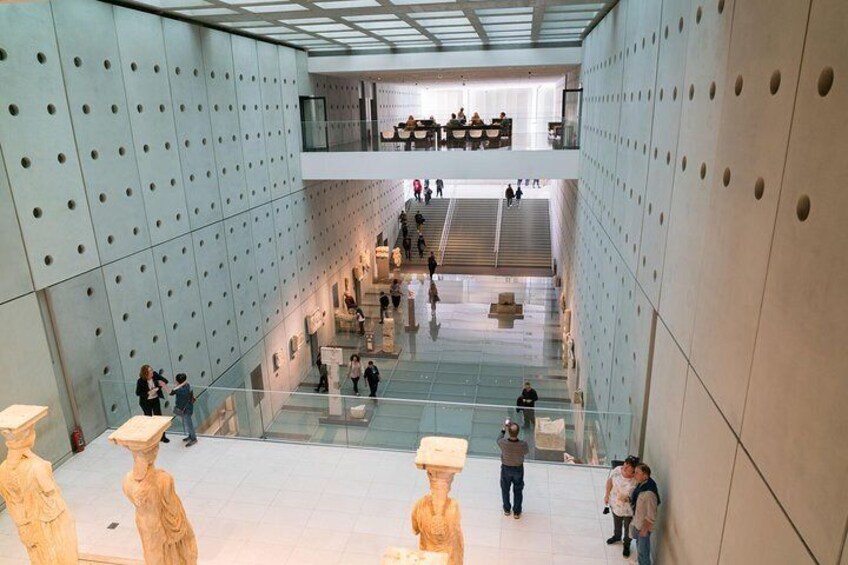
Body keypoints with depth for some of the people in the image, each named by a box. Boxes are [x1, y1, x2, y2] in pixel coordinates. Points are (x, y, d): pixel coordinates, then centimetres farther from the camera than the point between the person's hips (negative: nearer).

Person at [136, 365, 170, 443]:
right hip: (146, 402, -3)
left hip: (155, 400, 3)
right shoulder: (140, 381, -24)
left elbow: (165, 380, -11)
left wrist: (162, 382, -34)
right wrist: (148, 392, -26)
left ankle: (162, 436, 21)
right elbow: (138, 393, -15)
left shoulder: (155, 374, -17)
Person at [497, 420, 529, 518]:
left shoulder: (503, 443, -33)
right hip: (518, 469, 0)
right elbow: (526, 452, -8)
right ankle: (517, 512, 38)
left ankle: (507, 510, 43)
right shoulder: (523, 444, -33)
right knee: (518, 491, 23)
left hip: (506, 468, 0)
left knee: (505, 490, 25)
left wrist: (503, 429, 5)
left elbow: (499, 440, -6)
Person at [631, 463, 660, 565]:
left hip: (644, 525, -8)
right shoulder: (641, 485, -8)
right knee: (639, 545, 28)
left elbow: (651, 514, -27)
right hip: (637, 523, 8)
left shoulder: (649, 493, -36)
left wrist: (645, 529, -17)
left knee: (643, 550, 12)